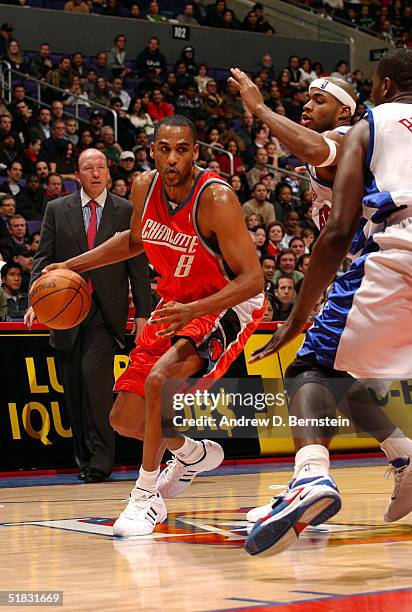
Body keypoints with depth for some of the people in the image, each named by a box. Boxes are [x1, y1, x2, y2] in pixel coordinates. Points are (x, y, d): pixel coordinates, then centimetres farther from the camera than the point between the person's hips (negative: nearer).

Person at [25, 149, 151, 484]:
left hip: (106, 310, -3)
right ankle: (84, 454, 20)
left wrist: (143, 313, 0)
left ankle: (100, 458, -12)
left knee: (94, 372, -19)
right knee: (73, 385, 6)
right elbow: (44, 257, 5)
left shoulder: (126, 211, 5)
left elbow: (138, 265, 5)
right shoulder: (56, 210, 9)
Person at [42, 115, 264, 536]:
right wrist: (72, 265, 9)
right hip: (176, 304, 7)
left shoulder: (215, 198, -26)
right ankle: (194, 454, 37)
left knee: (160, 378, -33)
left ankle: (147, 496, -16)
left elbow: (253, 278, -28)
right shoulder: (144, 188, -6)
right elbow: (134, 240, 17)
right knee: (125, 419, 5)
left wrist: (194, 310, -41)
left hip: (227, 305, -7)